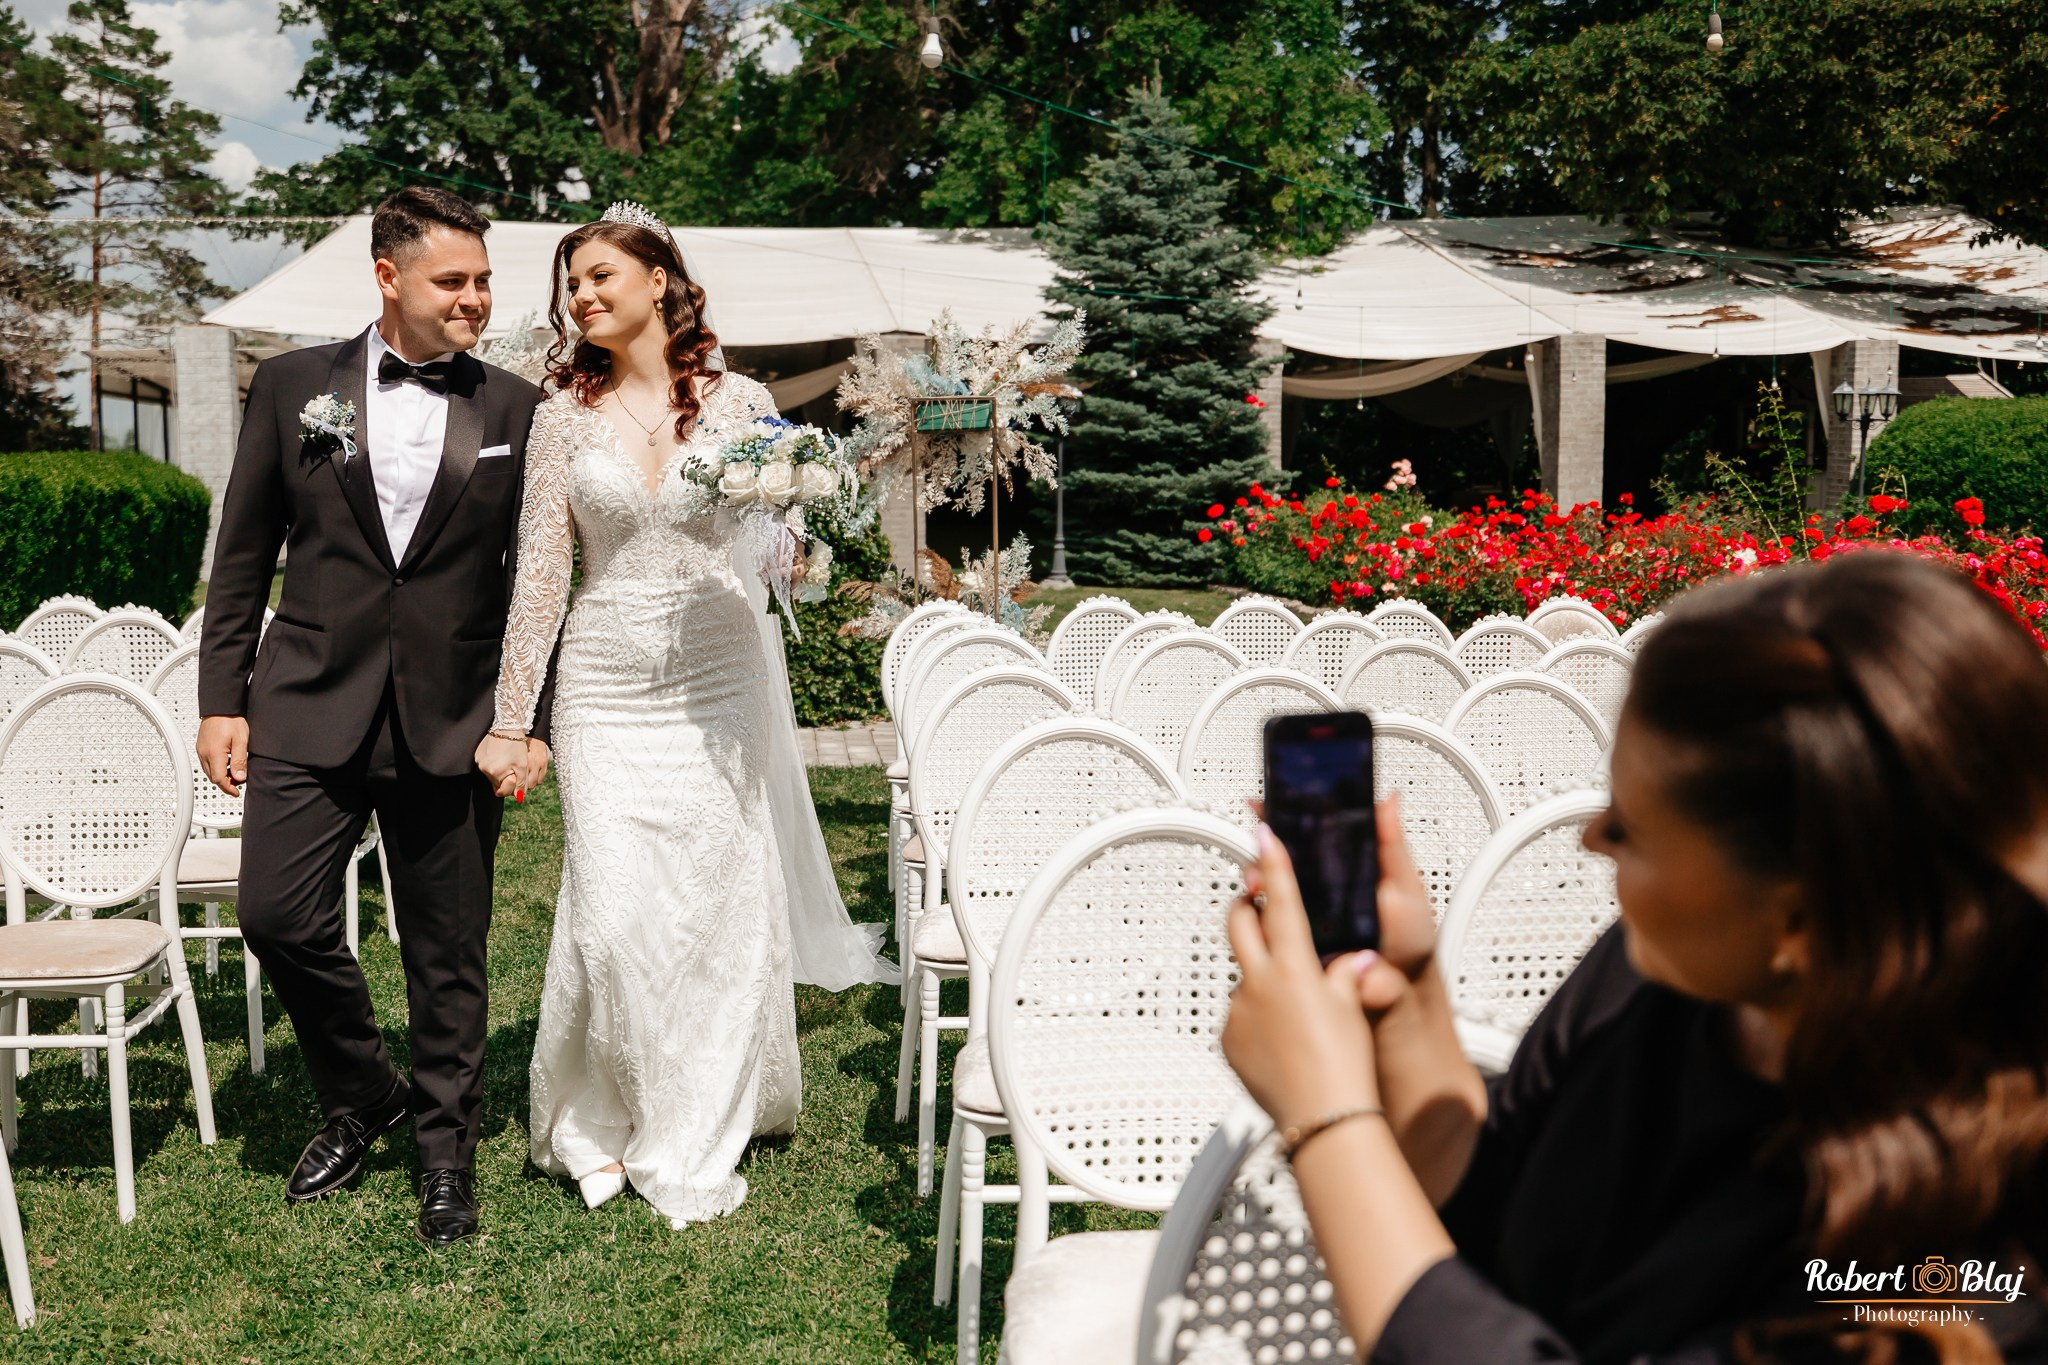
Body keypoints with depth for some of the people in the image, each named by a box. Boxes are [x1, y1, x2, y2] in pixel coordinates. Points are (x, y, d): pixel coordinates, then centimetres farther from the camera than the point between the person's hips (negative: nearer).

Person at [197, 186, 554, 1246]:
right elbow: (243, 555, 7)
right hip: (311, 708, 1)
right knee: (279, 916, -4)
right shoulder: (293, 386, 5)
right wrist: (222, 699, 3)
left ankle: (445, 1152, 25)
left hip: (453, 721, -1)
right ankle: (361, 1096, 24)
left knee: (448, 951, 6)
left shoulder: (516, 411, 3)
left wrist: (535, 722, 0)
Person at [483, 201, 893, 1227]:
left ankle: (693, 1146, 20)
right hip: (605, 691, 0)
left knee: (717, 915, 2)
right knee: (611, 919, -4)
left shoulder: (739, 402, 2)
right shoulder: (566, 413, 4)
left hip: (718, 687, 0)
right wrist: (510, 718, 2)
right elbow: (540, 569, 3)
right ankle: (600, 1125, 21)